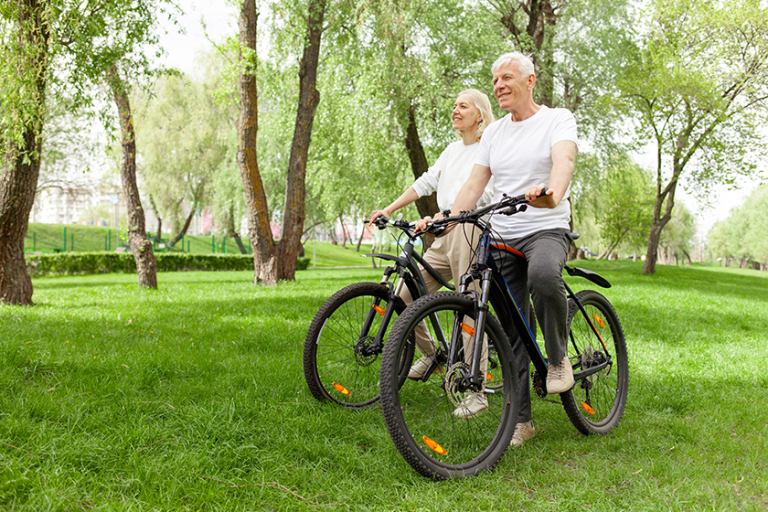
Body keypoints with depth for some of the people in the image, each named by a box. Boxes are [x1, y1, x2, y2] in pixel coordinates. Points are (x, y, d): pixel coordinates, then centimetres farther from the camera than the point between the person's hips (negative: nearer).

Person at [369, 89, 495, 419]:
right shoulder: (453, 149, 23)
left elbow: (479, 193, -18)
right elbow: (426, 182, 23)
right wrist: (388, 210, 15)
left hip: (471, 232, -8)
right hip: (446, 235, 8)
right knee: (405, 296, 3)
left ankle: (476, 392, -1)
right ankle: (430, 355, 25)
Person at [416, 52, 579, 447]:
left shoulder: (558, 119, 0)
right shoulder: (494, 133, 15)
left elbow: (563, 160, -21)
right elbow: (475, 183, 9)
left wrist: (551, 193, -44)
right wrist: (445, 219, -8)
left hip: (547, 229, -5)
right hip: (502, 237, 5)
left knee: (543, 276, -39)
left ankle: (558, 357, -13)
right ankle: (521, 420, 13)